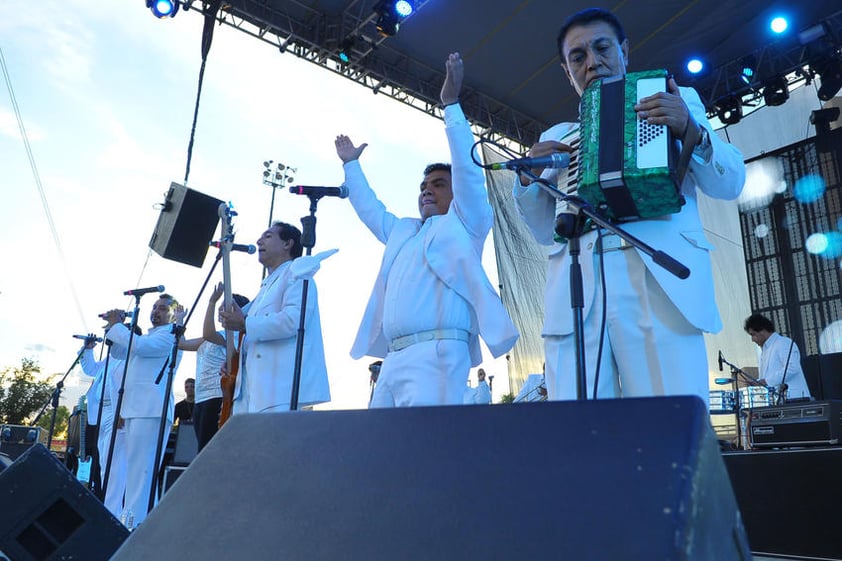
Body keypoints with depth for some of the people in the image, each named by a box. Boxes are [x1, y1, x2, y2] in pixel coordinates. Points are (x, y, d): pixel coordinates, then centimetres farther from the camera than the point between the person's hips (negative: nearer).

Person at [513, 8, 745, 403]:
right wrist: (527, 179, 3)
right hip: (575, 293, 2)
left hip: (659, 283, -1)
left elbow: (730, 182, 11)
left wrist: (692, 131, -8)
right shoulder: (557, 137, 25)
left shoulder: (678, 104, 21)